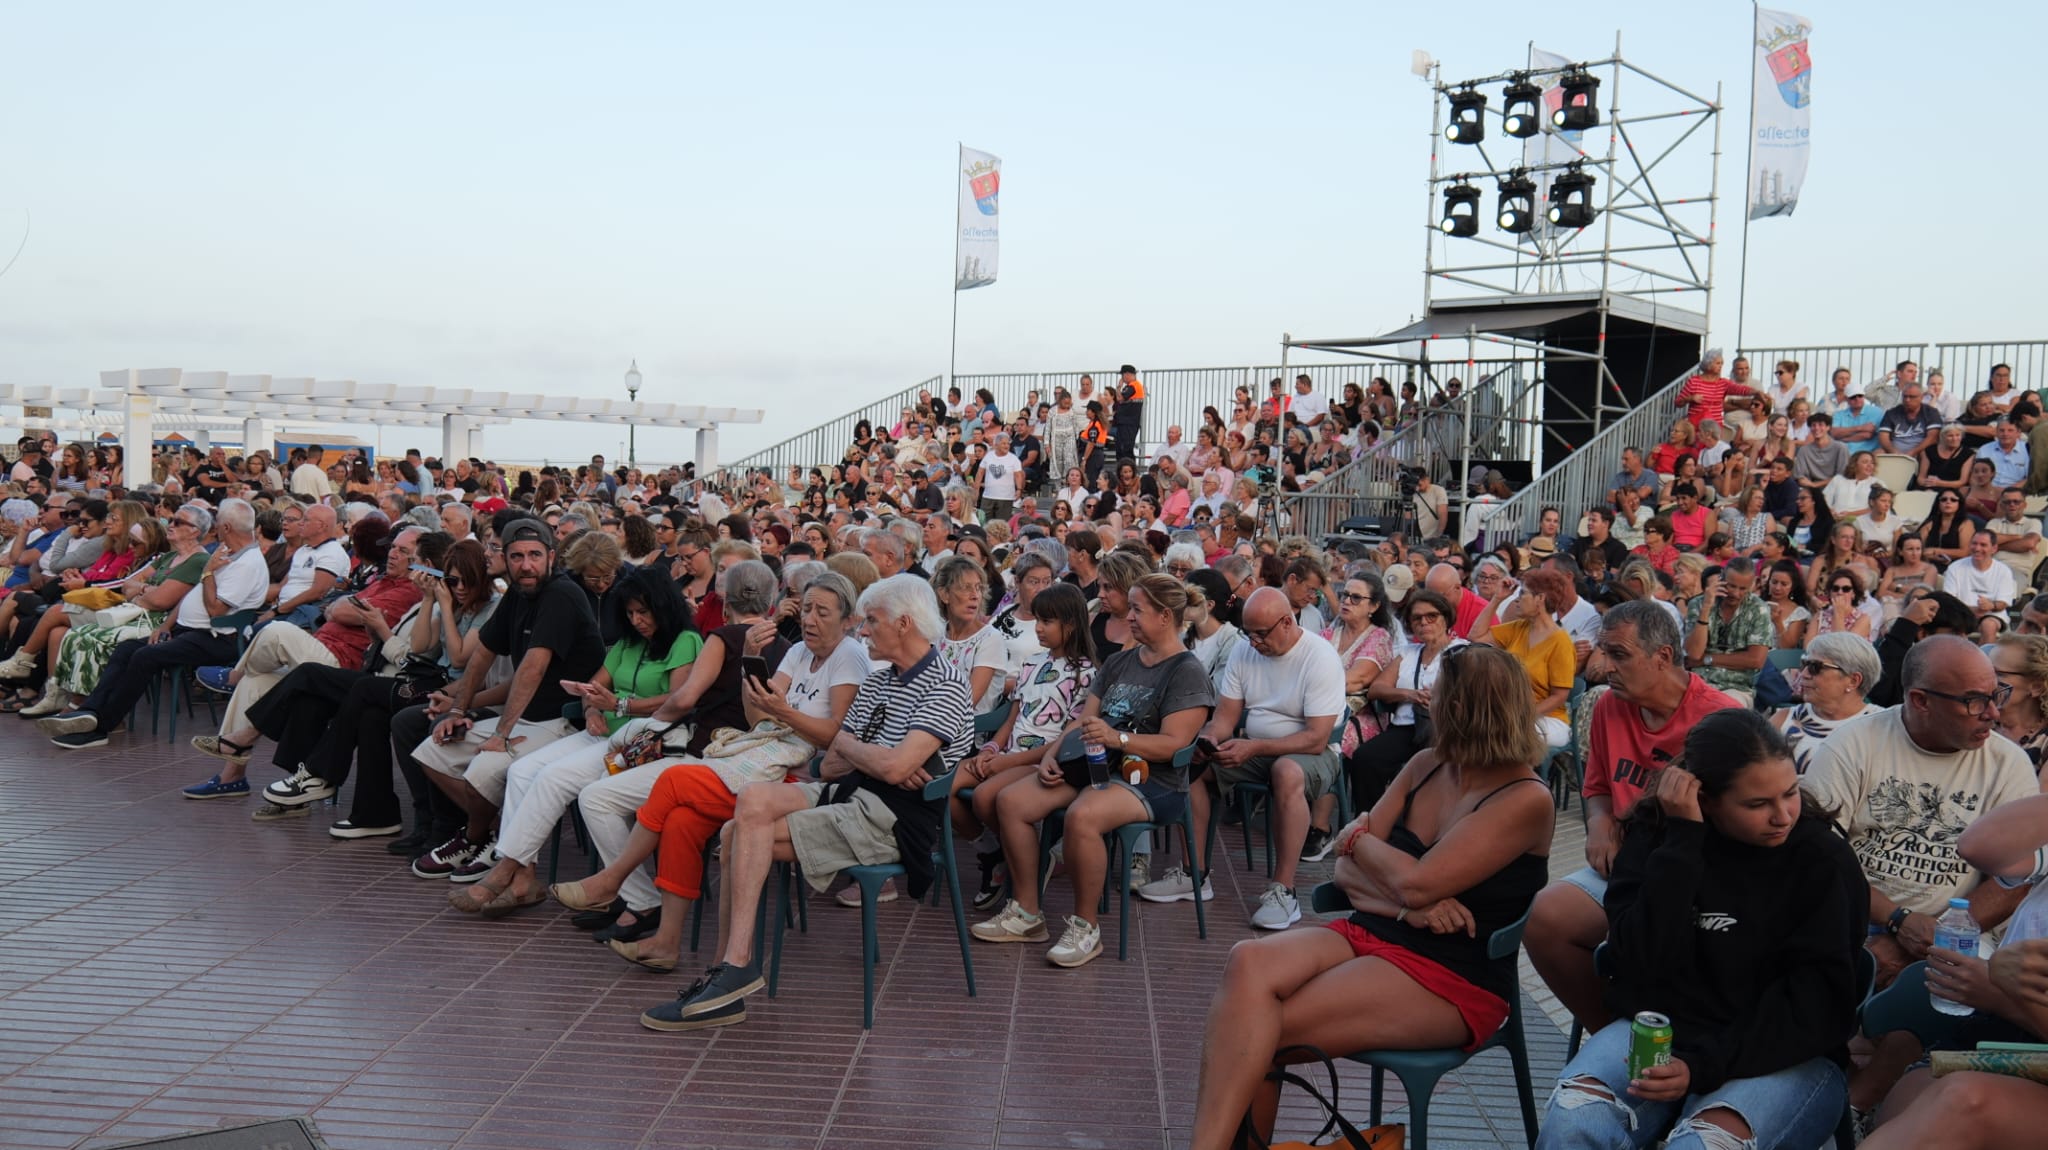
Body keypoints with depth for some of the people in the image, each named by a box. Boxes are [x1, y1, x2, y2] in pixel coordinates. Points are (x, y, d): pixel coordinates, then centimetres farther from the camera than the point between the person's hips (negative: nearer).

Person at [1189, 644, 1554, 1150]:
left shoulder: (1527, 800, -10)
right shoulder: (1424, 767, 11)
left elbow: (1417, 883, -19)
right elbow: (1347, 870, 8)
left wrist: (1360, 837, 0)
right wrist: (1408, 908, -12)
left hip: (1453, 980, -6)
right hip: (1367, 934, 6)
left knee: (1257, 1031, -27)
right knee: (1249, 962, -27)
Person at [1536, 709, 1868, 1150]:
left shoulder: (1822, 859, -3)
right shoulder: (1654, 835, 3)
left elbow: (1820, 998, -9)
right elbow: (1641, 965, -10)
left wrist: (1705, 1065, -21)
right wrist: (1682, 841, -15)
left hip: (1783, 1053, -2)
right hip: (1658, 1032, 2)